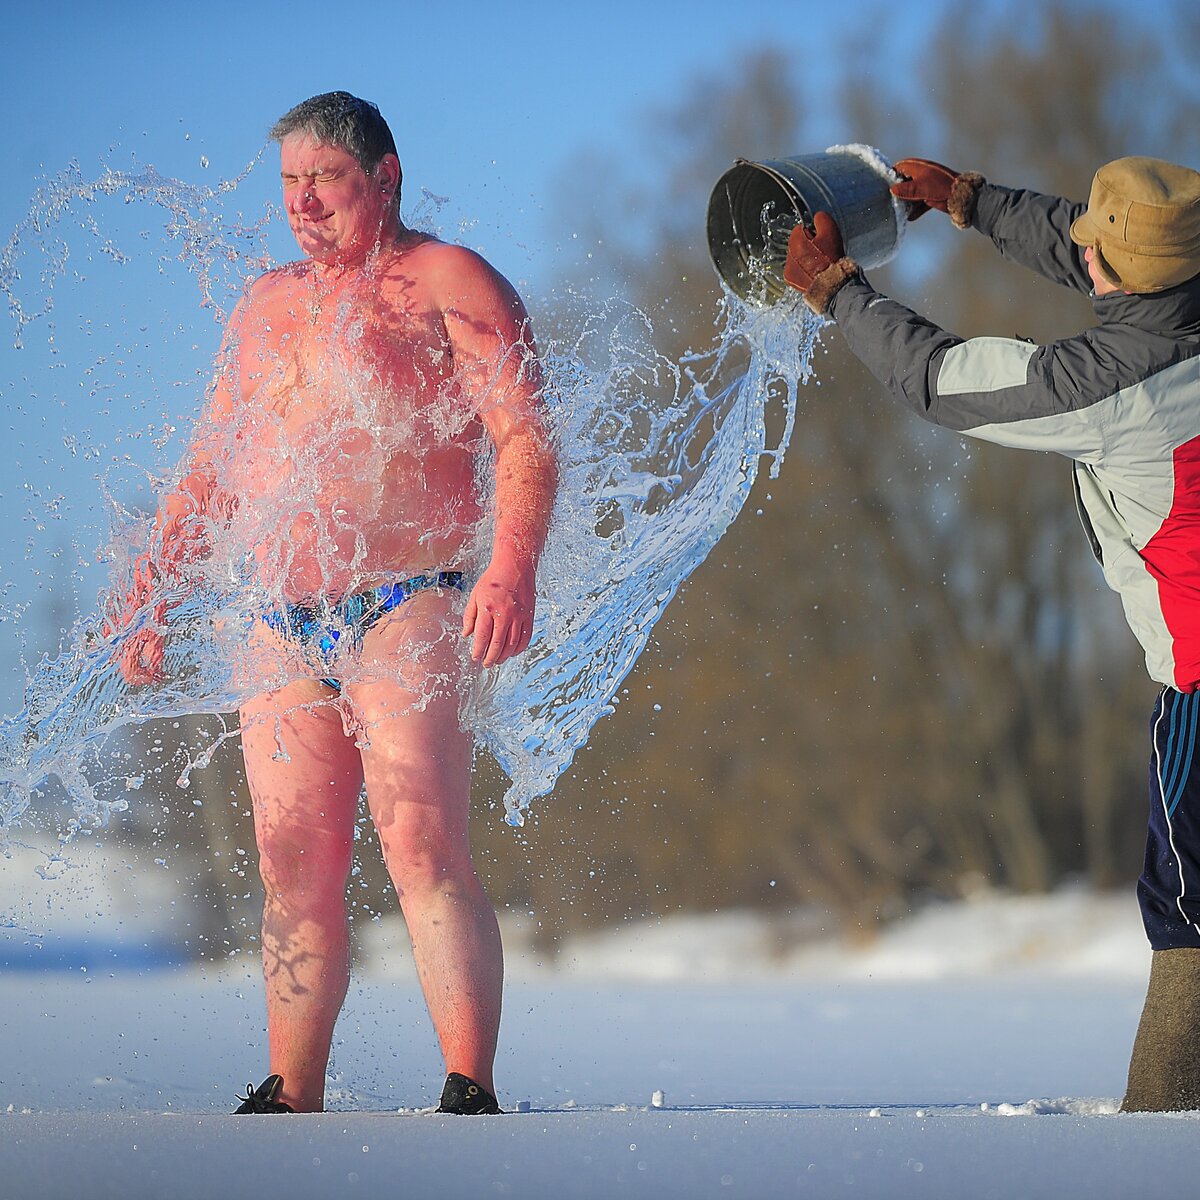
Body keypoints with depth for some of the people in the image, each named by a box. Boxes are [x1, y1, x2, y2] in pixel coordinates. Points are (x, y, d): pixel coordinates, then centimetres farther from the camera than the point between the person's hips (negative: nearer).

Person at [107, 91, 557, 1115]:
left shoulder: (449, 283, 1)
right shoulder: (268, 306, 20)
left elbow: (527, 442, -9)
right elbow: (213, 471, 26)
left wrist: (512, 568, -24)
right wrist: (152, 589, 14)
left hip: (410, 615, -6)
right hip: (282, 633, 6)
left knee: (424, 852, -17)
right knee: (296, 874, 3)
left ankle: (471, 1091, -17)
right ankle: (292, 1099, 9)